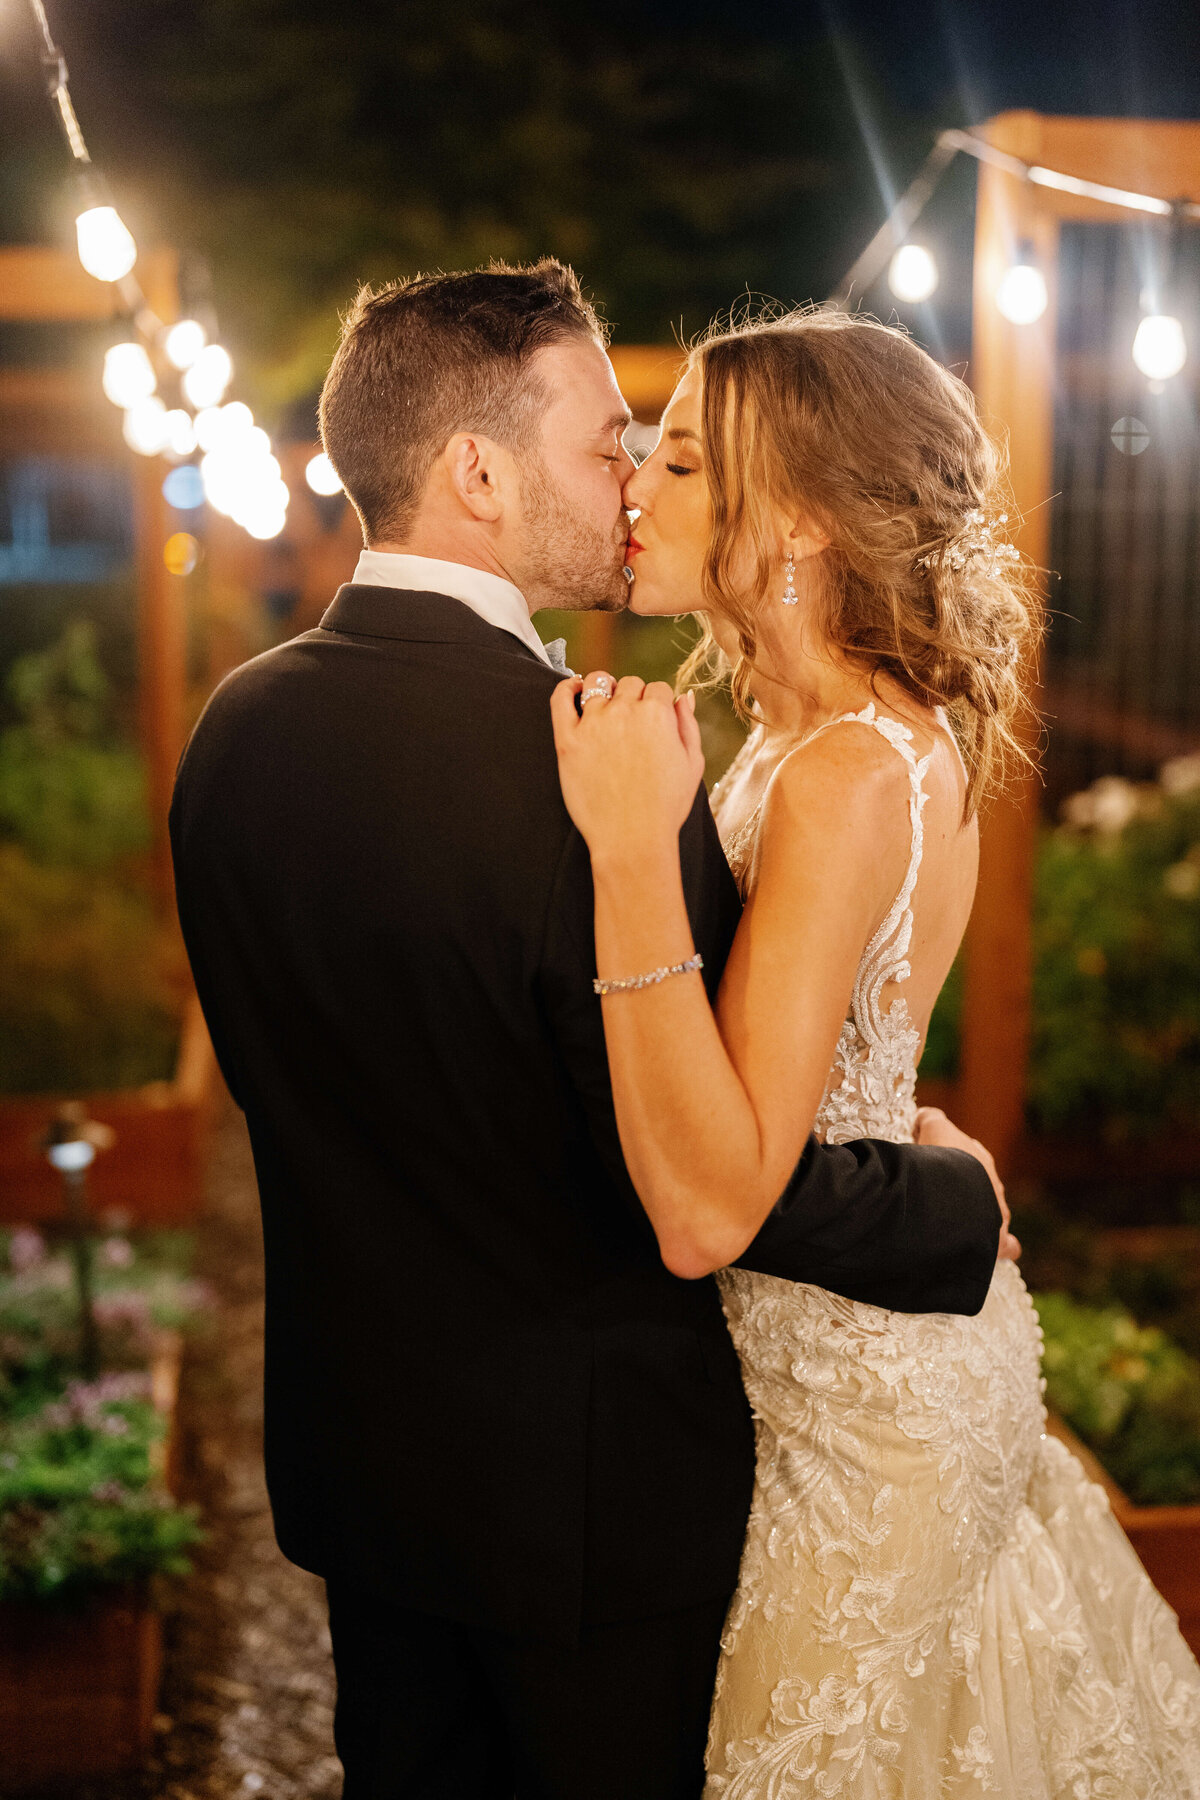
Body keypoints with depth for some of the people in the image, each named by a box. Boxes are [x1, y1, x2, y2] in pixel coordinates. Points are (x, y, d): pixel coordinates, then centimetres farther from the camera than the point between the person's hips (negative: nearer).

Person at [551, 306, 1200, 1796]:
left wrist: (633, 851, -37)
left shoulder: (852, 772, -28)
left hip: (857, 1393, -9)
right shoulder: (876, 731, 1)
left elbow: (706, 1212, -34)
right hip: (907, 1338, 9)